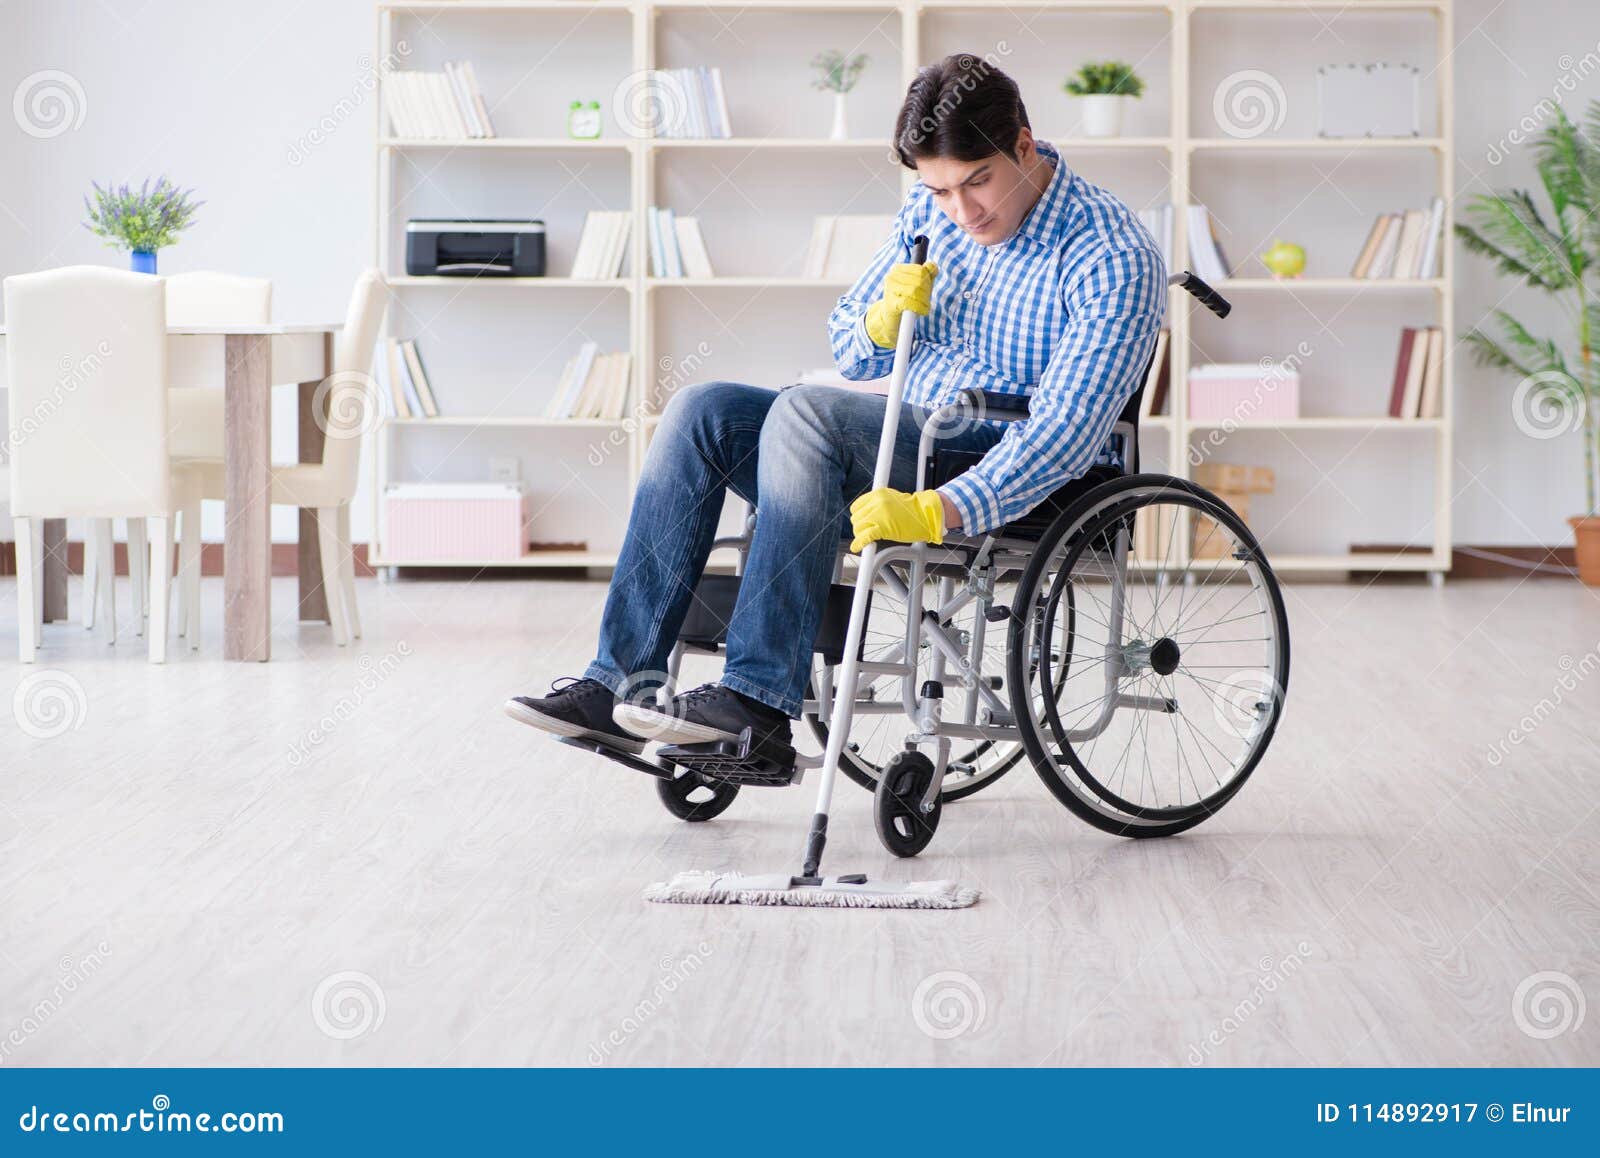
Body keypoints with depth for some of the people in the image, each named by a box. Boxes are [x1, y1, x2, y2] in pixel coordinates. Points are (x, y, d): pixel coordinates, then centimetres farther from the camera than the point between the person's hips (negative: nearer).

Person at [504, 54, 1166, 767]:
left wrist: (940, 510, -38)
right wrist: (881, 323, -8)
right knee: (702, 411, -9)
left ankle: (758, 703, -34)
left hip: (1013, 487, -8)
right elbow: (849, 352, 18)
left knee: (804, 412, -29)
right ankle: (624, 680, -17)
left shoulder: (1114, 256, -14)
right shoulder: (929, 213, 9)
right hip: (903, 445, 8)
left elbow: (1067, 430, -24)